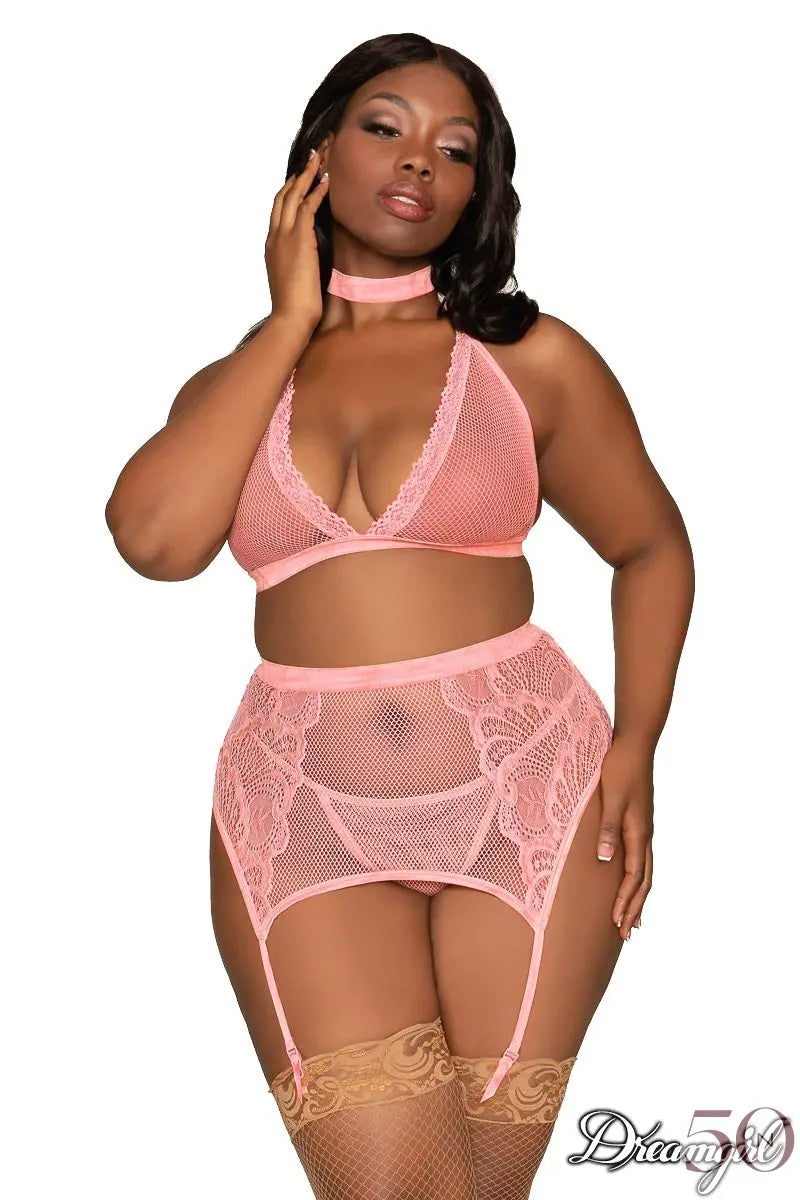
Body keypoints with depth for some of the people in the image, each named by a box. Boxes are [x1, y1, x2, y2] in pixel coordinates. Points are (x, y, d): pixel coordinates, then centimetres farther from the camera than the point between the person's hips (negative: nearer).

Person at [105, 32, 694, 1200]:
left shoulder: (532, 359, 7)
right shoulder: (235, 385, 12)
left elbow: (654, 545, 14)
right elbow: (156, 538, -8)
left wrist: (635, 746, -2)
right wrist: (292, 322, 1)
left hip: (525, 791, 0)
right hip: (304, 810, 1)